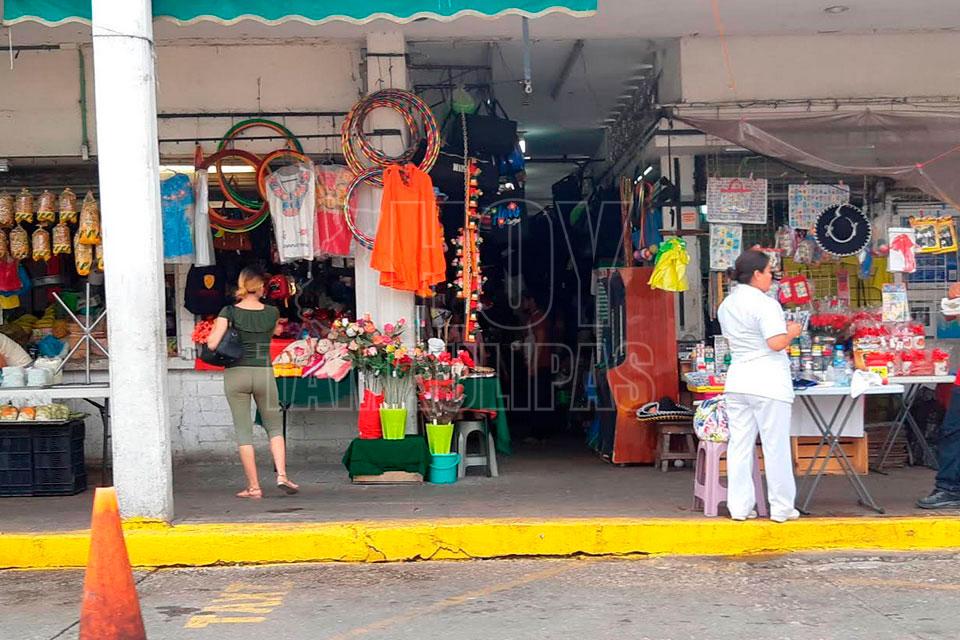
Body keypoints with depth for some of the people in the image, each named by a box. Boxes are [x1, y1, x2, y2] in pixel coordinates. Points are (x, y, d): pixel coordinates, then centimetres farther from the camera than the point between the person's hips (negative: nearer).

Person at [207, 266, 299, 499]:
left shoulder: (230, 312, -5)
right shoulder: (272, 313, 1)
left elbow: (212, 344, -12)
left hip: (236, 373, -1)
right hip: (264, 372, 1)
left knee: (243, 431, 5)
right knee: (275, 427, 15)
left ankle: (253, 486, 6)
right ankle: (282, 475, -2)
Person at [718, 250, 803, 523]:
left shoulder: (726, 305, 13)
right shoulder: (766, 304, -12)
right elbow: (776, 343, -20)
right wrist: (791, 333, 1)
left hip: (737, 382, 7)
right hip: (768, 382, -7)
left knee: (739, 446, 8)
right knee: (775, 446, 2)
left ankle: (739, 506, 11)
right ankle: (781, 508, 9)